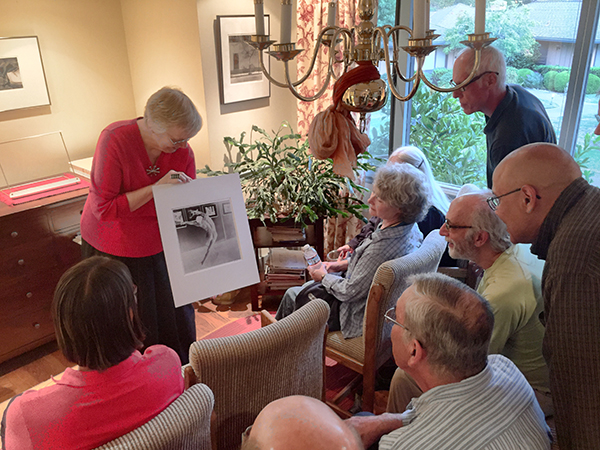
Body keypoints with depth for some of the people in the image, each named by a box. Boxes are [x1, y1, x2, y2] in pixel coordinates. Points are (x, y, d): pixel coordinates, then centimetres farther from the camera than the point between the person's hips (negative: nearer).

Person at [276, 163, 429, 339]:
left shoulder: (382, 247, -38)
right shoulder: (410, 229, -10)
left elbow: (350, 292, -26)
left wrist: (324, 276, -8)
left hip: (359, 317, -9)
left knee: (293, 295, 12)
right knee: (309, 285, 26)